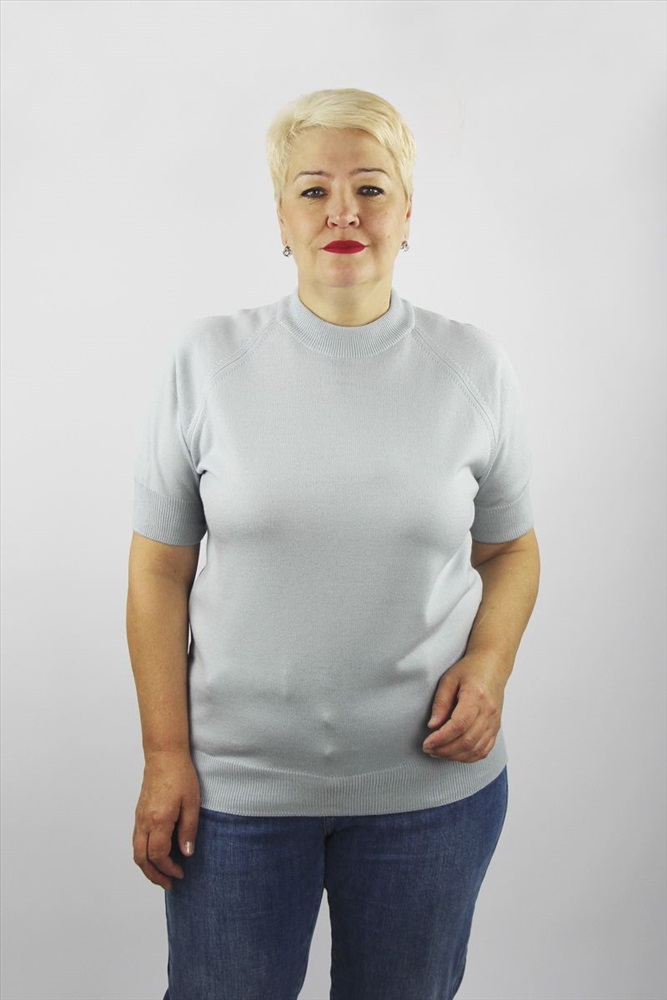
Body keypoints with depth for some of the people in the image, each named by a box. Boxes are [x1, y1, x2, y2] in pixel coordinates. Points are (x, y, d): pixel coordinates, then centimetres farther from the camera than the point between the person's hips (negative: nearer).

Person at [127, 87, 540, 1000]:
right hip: (236, 782, 0)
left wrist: (489, 666, -10)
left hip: (431, 783, 1)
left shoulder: (475, 367, -2)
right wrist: (165, 755, -5)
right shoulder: (208, 360, -5)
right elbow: (159, 571, -3)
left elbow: (510, 551, 8)